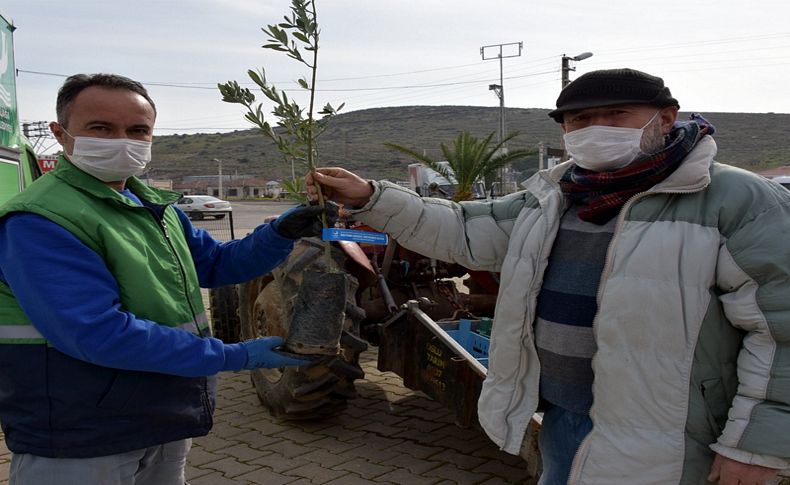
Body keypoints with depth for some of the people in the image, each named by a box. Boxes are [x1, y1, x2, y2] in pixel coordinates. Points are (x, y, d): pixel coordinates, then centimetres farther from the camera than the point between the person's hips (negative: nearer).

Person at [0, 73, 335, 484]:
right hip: (79, 450, -8)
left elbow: (215, 264, 15)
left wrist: (281, 234, -5)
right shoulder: (38, 221, -20)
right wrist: (237, 357, -26)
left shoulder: (157, 207, 8)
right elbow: (99, 334, -28)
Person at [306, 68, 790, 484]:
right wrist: (370, 199, -3)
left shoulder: (736, 200, -13)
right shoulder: (554, 197, 7)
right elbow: (463, 233, 7)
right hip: (562, 411, 7)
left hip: (653, 433, -6)